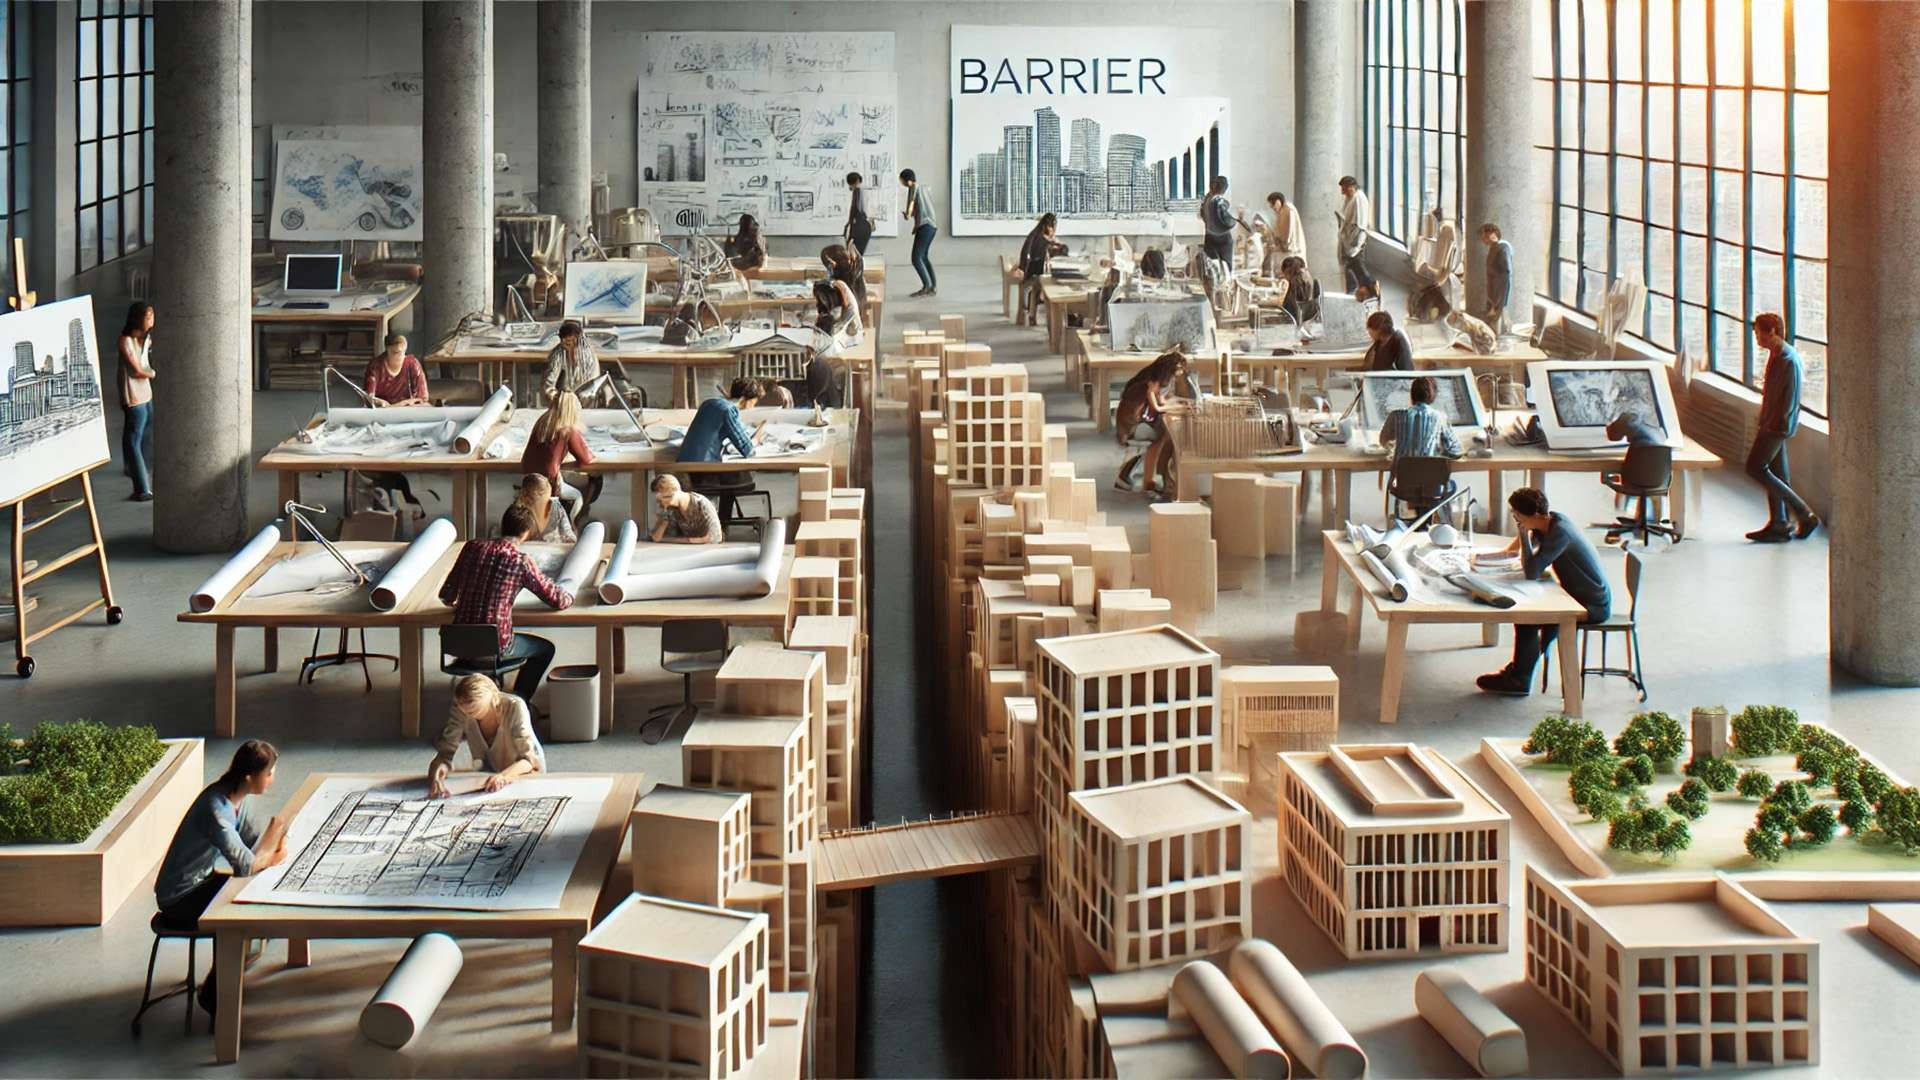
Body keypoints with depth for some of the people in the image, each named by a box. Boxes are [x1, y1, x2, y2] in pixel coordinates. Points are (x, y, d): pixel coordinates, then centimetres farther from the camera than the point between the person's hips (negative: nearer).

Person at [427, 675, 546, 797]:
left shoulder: (514, 707, -28)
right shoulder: (460, 710, -20)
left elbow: (528, 759, -30)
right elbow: (445, 751, -20)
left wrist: (504, 776, -51)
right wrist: (434, 776, -43)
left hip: (526, 772, -2)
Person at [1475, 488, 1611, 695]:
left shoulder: (1559, 533, -26)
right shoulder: (1551, 519, 1)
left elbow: (1531, 572, -28)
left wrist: (1523, 534, -23)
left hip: (1594, 606, -9)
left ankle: (1518, 680, 0)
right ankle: (1521, 667, 16)